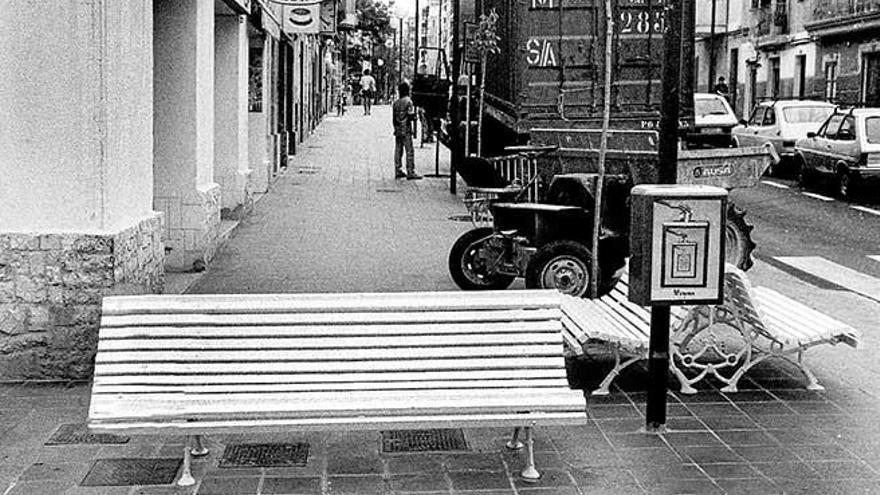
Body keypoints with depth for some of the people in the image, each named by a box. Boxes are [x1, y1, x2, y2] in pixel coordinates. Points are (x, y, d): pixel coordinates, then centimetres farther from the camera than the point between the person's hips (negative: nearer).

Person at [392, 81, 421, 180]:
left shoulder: (395, 102, 9)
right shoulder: (408, 102, -11)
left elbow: (393, 118, 12)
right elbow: (410, 116, -17)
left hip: (397, 130, 7)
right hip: (406, 130, -7)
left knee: (398, 151, 10)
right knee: (409, 151, -5)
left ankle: (398, 172, 13)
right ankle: (410, 173, -8)